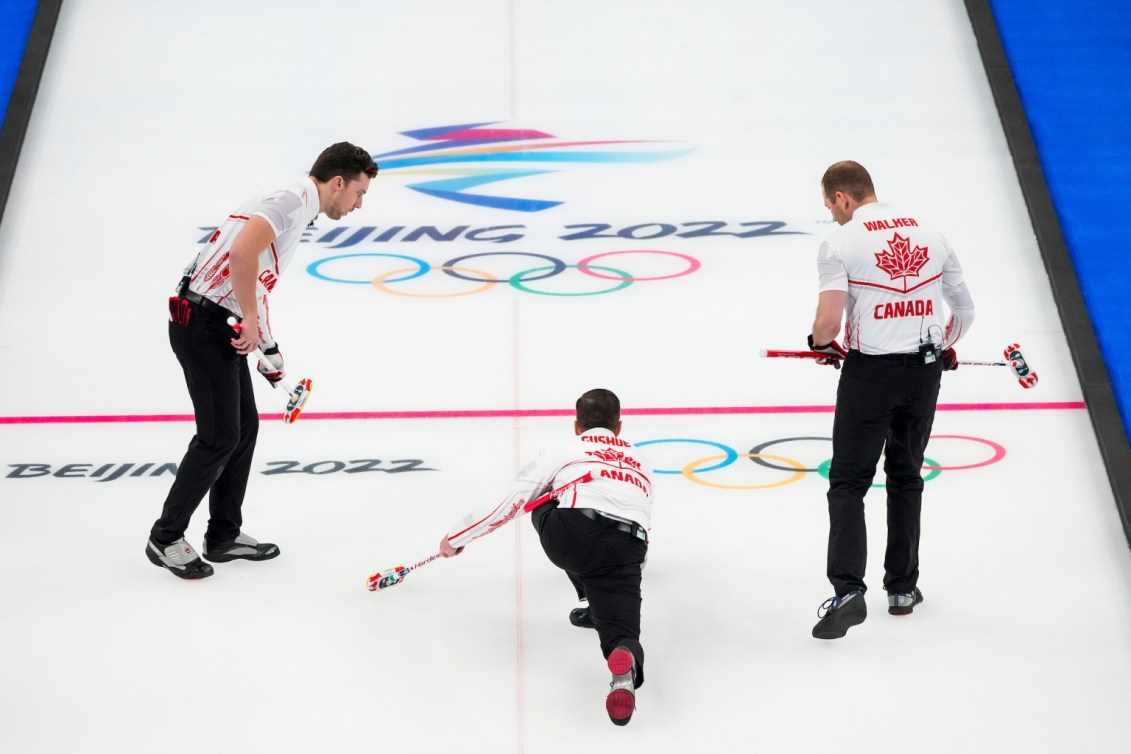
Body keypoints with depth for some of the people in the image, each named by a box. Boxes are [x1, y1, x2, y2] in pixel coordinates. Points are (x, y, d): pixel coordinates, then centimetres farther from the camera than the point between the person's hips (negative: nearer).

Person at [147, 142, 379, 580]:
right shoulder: (293, 199, -14)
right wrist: (251, 319, -20)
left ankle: (224, 536, 26)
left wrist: (268, 348, 24)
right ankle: (166, 538, 10)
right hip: (202, 324, -10)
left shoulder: (299, 210, 18)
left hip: (222, 324, 10)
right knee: (219, 436, -5)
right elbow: (242, 251, -31)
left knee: (245, 427, 14)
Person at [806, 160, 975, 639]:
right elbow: (964, 308, 13)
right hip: (925, 369, 5)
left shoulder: (841, 241, -8)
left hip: (870, 370, -5)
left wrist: (822, 344, 6)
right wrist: (944, 347, 30)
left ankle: (848, 590, -8)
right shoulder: (928, 232, 9)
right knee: (906, 477, 17)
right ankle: (902, 587, 24)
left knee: (848, 481, 2)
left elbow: (828, 321, -16)